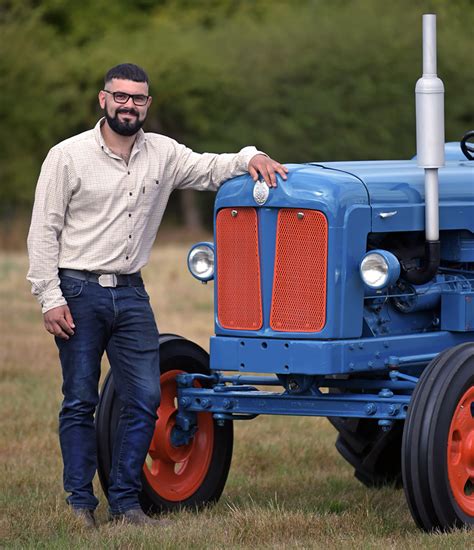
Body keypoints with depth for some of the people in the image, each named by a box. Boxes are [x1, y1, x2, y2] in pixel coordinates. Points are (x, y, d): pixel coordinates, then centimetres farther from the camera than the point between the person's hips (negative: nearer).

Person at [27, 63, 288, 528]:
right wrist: (50, 298, -11)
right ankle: (80, 504, 10)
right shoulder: (68, 156, -5)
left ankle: (125, 502, 9)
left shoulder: (162, 153, 6)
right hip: (78, 292, -4)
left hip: (130, 293, 4)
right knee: (80, 402, 1)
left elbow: (210, 170, 14)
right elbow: (44, 231, -5)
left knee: (145, 399, 0)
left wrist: (250, 158, -8)